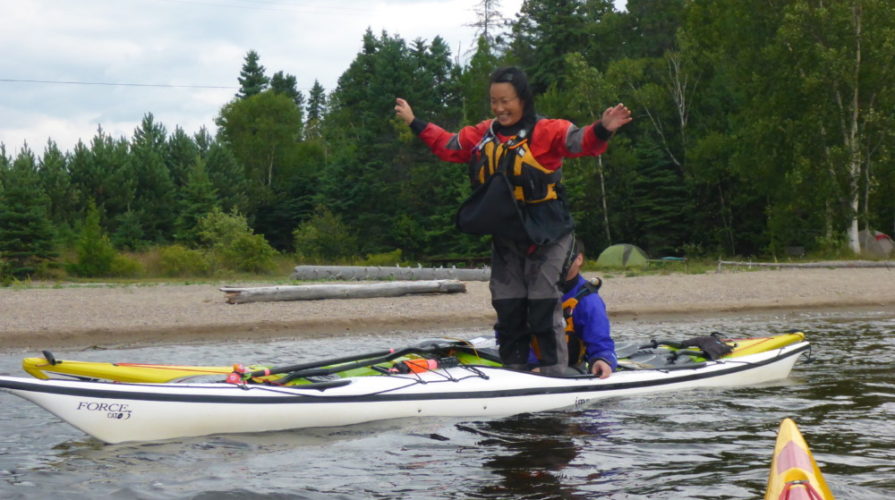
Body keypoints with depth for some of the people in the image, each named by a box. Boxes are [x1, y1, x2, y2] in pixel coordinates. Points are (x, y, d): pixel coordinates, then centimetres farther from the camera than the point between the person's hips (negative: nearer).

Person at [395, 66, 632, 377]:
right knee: (508, 313, 10)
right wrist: (414, 123, 26)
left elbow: (582, 142, -22)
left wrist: (603, 130, -42)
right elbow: (447, 145, 23)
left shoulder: (546, 131, -10)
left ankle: (554, 377, -1)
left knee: (544, 311, -7)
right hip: (505, 240, 6)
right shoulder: (482, 135, 9)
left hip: (546, 238, -6)